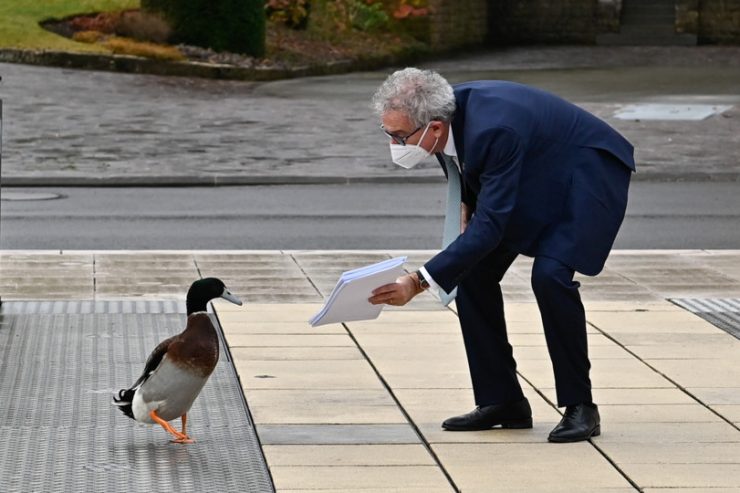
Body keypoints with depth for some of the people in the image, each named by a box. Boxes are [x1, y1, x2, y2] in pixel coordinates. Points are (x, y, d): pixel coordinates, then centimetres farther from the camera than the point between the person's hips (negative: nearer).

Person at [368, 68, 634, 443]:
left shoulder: (493, 130, -40)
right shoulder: (448, 112, -15)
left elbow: (490, 226, -38)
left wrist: (418, 282, -41)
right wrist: (466, 203, -7)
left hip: (587, 172, -9)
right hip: (532, 178, 9)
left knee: (551, 275, -26)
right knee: (472, 273, -2)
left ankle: (579, 406, -11)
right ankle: (502, 401, 7)